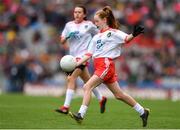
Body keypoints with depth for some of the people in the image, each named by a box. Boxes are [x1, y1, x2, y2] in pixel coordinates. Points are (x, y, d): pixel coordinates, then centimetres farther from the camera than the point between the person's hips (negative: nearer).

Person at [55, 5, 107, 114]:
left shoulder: (89, 25, -1)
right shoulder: (69, 25, 9)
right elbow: (62, 41, 8)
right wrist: (68, 36, -11)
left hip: (83, 55, -6)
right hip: (73, 56, 6)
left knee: (71, 78, -19)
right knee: (87, 80, 16)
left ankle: (66, 107, -22)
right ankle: (101, 99, 37)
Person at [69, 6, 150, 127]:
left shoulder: (113, 33, -1)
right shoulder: (96, 37, 22)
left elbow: (126, 38, -17)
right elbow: (89, 54, 21)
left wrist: (134, 34, -39)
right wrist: (76, 65, 12)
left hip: (106, 65, -8)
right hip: (99, 66, 8)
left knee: (87, 87, -17)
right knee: (119, 94, 10)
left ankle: (81, 115, -20)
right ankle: (142, 111, 19)